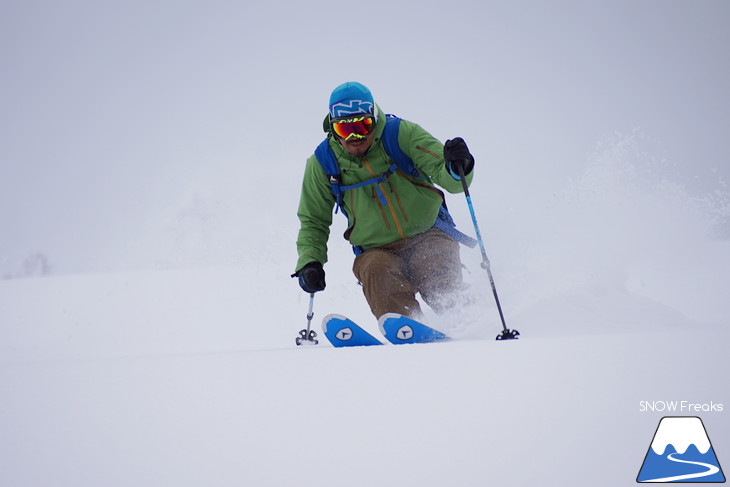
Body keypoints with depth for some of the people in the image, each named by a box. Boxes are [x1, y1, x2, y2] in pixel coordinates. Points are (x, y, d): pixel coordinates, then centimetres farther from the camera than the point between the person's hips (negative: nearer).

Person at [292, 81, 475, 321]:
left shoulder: (403, 135, -7)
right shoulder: (322, 164, -1)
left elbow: (447, 177, -11)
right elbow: (313, 222, 13)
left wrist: (457, 167, -36)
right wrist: (309, 261, -3)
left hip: (427, 236, -1)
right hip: (377, 250, 1)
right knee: (376, 271, -34)